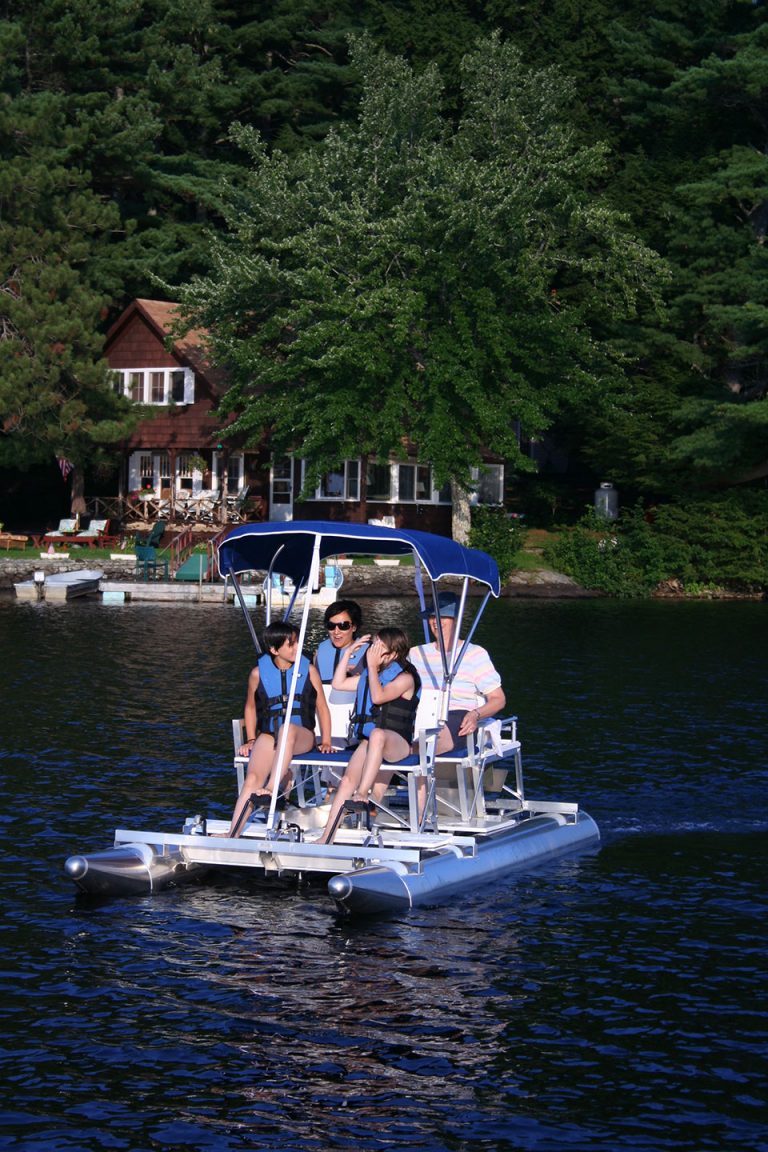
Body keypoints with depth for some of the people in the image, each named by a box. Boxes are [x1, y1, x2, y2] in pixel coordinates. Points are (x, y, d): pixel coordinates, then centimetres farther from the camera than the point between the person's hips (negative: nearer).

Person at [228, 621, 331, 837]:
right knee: (253, 778, -28)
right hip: (269, 736, 1)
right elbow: (250, 707, 22)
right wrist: (251, 740, 11)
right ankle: (232, 834, -34)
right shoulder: (259, 673, 8)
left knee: (287, 729, -40)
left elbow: (322, 708, 13)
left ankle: (272, 789, -44)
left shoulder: (308, 670, 8)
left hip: (302, 736, -1)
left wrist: (326, 741, 3)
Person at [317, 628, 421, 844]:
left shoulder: (405, 678, 0)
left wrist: (373, 666, -6)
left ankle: (362, 794, -48)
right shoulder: (368, 675, 24)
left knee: (377, 734, -42)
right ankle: (327, 836, -21)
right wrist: (348, 653, 22)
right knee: (348, 779, -17)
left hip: (396, 742, -7)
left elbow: (379, 696, -15)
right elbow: (338, 683, 28)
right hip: (369, 743, 7)